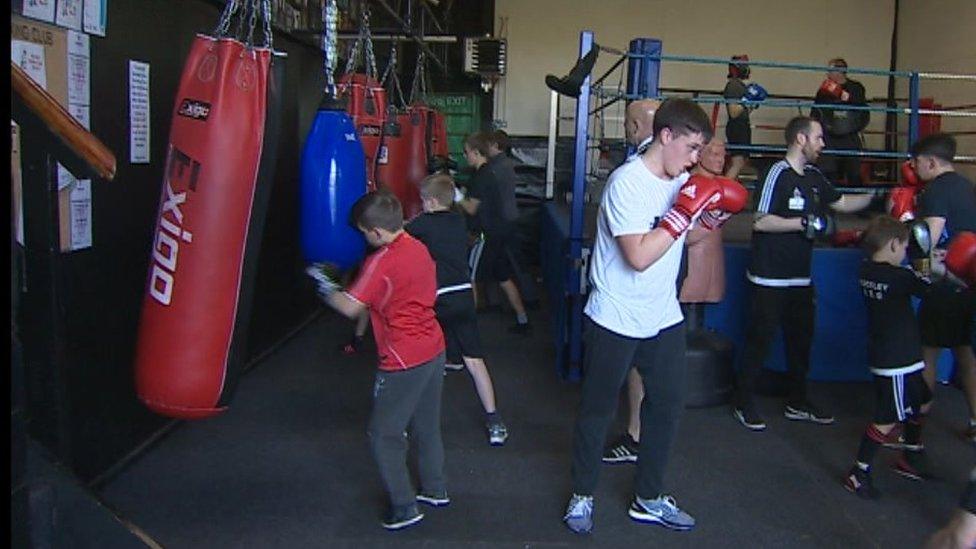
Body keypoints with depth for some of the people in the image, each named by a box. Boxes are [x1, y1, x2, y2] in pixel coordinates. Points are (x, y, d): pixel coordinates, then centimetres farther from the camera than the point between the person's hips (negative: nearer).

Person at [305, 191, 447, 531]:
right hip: (434, 350, 9)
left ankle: (404, 508, 11)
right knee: (427, 426, 22)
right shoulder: (419, 248, 5)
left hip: (403, 362, -8)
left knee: (384, 434, 6)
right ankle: (436, 489, 36)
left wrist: (325, 286, -1)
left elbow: (351, 307, -18)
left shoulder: (382, 263, -20)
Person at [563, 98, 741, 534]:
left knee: (667, 404, 13)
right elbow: (640, 256, -26)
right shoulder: (627, 182, -20)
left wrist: (707, 219, -3)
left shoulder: (682, 181, 3)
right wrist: (684, 212, -23)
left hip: (663, 318, 7)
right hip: (616, 319, -7)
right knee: (597, 410, 9)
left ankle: (648, 499, 30)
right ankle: (582, 495, 28)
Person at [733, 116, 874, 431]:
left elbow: (843, 203, 24)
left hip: (800, 277, 8)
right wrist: (805, 223, -19)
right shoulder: (778, 174, -14)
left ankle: (797, 403, 28)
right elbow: (760, 221, -20)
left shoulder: (813, 176, 11)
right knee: (760, 338, -1)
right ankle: (743, 403, 12)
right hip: (770, 278, -8)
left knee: (801, 338, 15)